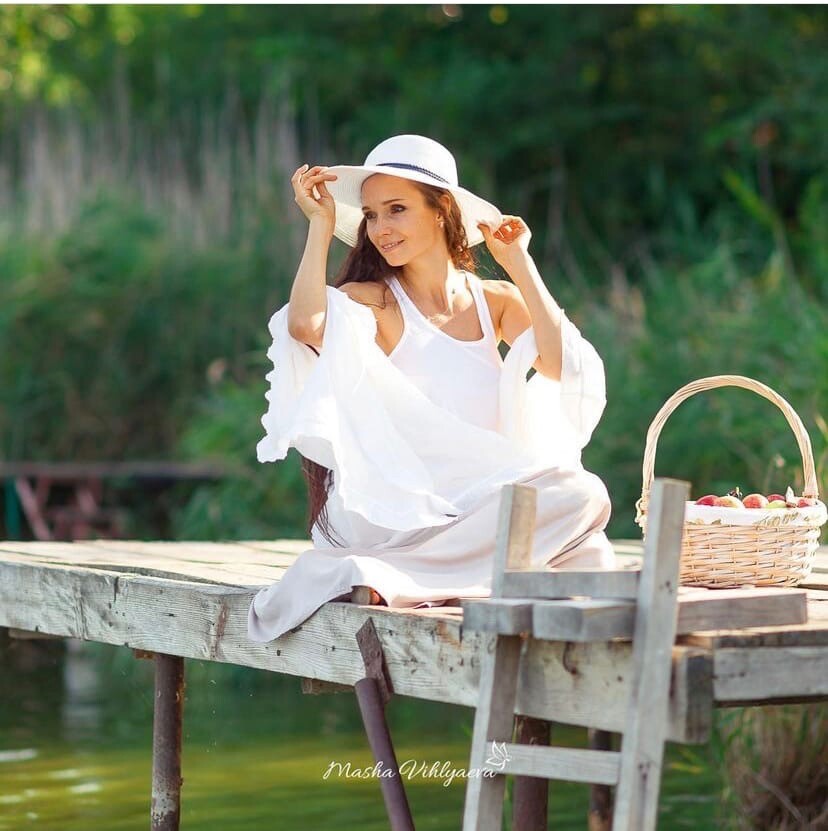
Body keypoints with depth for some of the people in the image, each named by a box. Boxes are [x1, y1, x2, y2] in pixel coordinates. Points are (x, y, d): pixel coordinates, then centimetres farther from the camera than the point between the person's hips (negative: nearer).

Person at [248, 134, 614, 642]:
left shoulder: (496, 300, 14)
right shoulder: (371, 302, 1)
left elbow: (562, 366, -4)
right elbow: (305, 326, -23)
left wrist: (519, 263, 1)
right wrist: (322, 225, -10)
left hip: (485, 504, 6)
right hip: (399, 504, -5)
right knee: (580, 497, -27)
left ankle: (381, 574, -26)